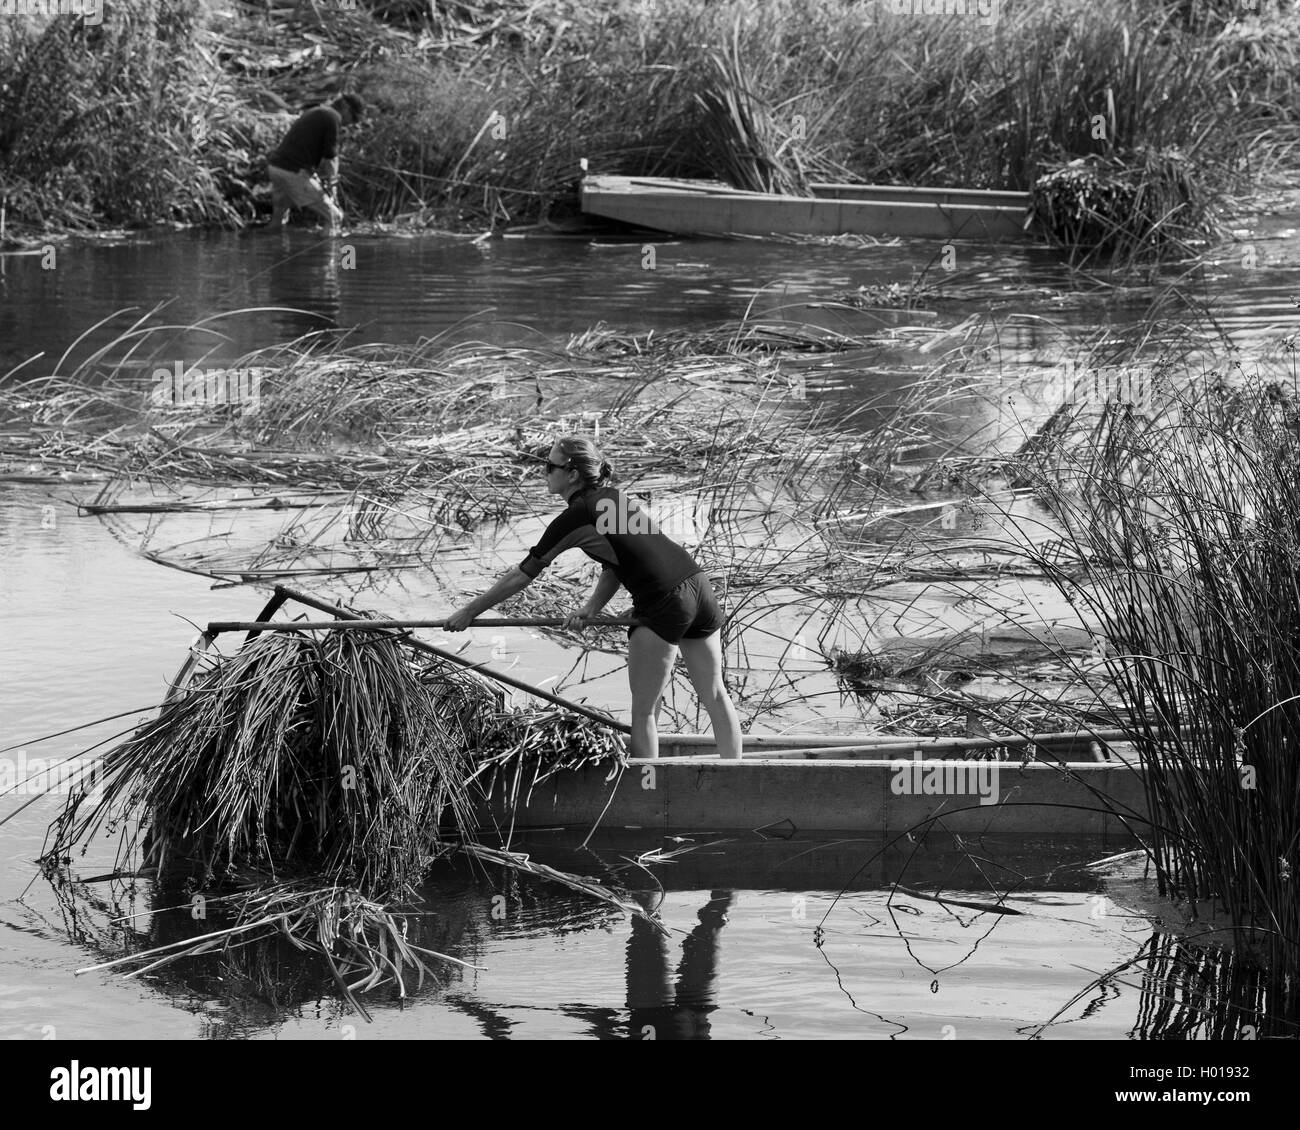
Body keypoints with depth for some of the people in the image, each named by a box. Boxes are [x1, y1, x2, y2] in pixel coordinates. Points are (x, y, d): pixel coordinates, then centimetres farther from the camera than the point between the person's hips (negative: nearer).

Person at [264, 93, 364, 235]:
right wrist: (331, 185, 10)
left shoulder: (316, 112, 24)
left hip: (274, 165, 9)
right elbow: (330, 159, -4)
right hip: (294, 173, -9)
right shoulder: (333, 118, -5)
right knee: (334, 216, -2)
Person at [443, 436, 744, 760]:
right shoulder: (611, 497, 16)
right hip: (698, 586, 8)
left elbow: (523, 575, -2)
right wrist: (591, 608, 9)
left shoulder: (576, 517, -8)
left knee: (643, 710, 2)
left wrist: (468, 612, 5)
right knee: (714, 696, 16)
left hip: (665, 603, -8)